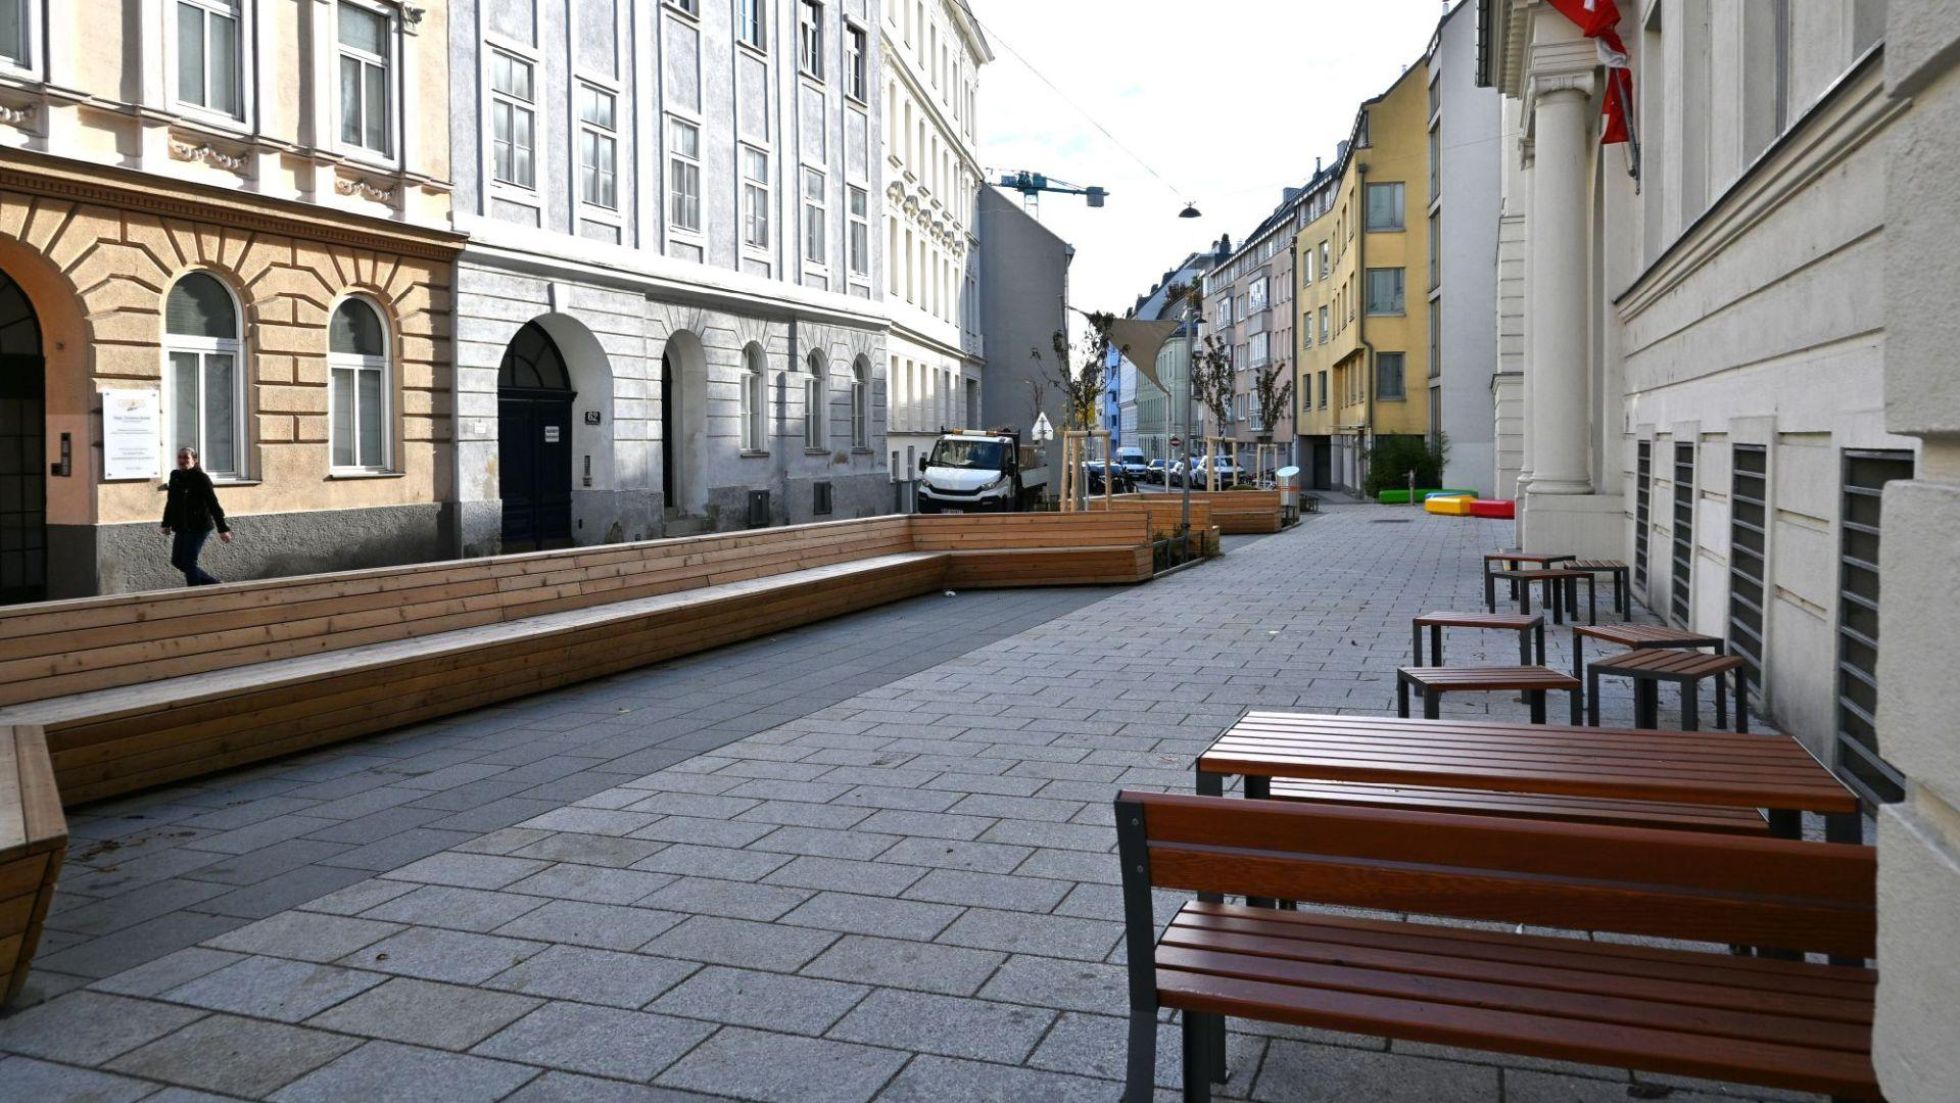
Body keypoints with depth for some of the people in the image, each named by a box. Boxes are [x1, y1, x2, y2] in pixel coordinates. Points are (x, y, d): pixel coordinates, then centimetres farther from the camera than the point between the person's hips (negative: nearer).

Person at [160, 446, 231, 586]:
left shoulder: (201, 478, -11)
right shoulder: (175, 476, 9)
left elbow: (213, 504, -13)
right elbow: (170, 502, 19)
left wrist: (222, 528, -16)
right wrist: (166, 524, 18)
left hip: (199, 527, -8)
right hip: (181, 527, 8)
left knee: (188, 562, -10)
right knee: (177, 561, 11)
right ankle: (212, 584, 22)